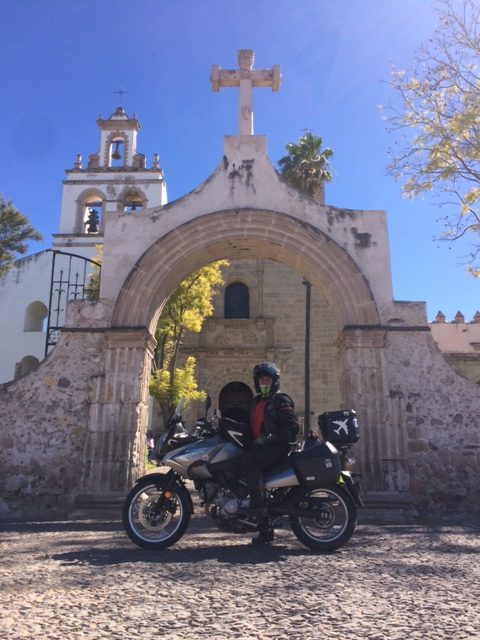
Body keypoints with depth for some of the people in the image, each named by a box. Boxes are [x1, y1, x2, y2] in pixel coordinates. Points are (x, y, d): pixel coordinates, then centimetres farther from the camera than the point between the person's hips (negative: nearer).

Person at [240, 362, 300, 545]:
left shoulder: (281, 400, -1)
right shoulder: (256, 402, 23)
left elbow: (292, 426, -12)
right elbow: (252, 426, 28)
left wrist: (269, 438, -21)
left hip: (279, 448, -8)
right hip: (259, 448, 8)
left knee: (248, 459, -32)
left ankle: (261, 514, -33)